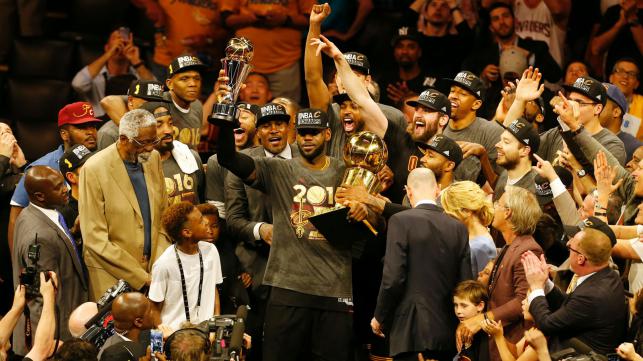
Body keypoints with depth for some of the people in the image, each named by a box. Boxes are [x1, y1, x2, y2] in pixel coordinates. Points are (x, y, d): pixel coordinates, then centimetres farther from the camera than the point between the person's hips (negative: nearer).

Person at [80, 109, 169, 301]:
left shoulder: (154, 159, 6)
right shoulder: (94, 169, -13)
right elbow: (95, 240, -14)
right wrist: (141, 277, -15)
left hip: (152, 268, 5)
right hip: (113, 275, -5)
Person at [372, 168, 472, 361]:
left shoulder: (401, 221, -7)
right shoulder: (457, 227, 5)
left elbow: (393, 279, -13)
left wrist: (379, 318, 1)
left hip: (410, 330, -4)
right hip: (446, 329, 4)